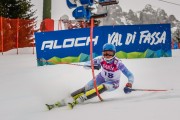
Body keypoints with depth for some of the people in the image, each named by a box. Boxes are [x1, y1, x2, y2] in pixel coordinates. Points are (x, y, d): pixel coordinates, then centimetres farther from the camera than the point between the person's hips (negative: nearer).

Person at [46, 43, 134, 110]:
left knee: (102, 87, -35)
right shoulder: (101, 60, -19)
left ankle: (78, 100, -39)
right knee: (86, 88, -13)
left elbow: (130, 75, -29)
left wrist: (129, 86, -47)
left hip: (113, 83, -4)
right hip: (102, 78, 4)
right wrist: (93, 65, -41)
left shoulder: (118, 63, -30)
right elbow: (86, 64, -19)